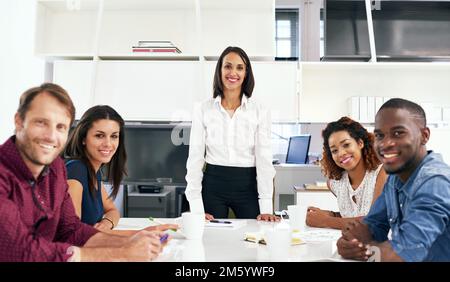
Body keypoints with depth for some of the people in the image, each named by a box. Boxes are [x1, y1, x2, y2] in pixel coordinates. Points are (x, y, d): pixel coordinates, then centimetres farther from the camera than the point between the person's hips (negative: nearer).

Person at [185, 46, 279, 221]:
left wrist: (266, 208, -10)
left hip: (247, 185, 0)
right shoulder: (203, 110, 0)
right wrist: (196, 208, -9)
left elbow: (264, 159, -3)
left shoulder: (259, 112, -1)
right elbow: (195, 158, -2)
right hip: (213, 184, 0)